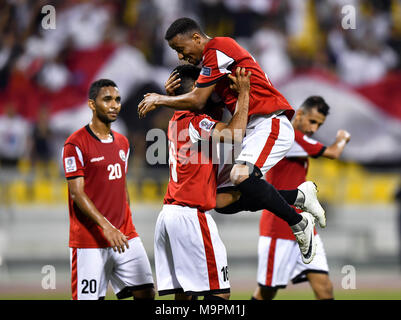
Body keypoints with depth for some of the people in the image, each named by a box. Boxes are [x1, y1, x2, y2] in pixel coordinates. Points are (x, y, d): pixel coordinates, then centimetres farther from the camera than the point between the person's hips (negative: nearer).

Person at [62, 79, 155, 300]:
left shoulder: (122, 143, 15)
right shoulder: (76, 143, -8)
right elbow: (77, 193, -14)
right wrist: (106, 226, -24)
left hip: (125, 237, 6)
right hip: (89, 240, -6)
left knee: (146, 292, -1)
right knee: (90, 297, -6)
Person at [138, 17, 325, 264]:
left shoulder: (217, 49, -9)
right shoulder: (212, 58, 22)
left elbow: (197, 102, -12)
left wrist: (160, 100, 2)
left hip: (270, 123, -10)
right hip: (254, 130, 10)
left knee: (241, 176, -33)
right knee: (224, 201, 0)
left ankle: (300, 224, -17)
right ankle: (298, 196, 12)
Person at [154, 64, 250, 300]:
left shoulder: (176, 121, 15)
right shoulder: (196, 122, -11)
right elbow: (235, 134, -24)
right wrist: (244, 93, -15)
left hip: (169, 214, 9)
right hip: (191, 216, -9)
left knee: (183, 293, 6)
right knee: (219, 292, -9)